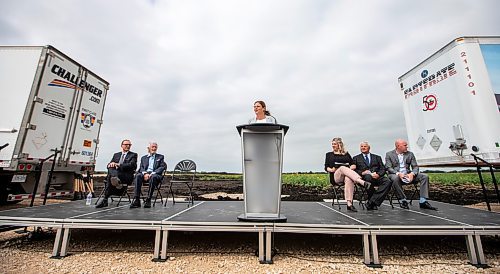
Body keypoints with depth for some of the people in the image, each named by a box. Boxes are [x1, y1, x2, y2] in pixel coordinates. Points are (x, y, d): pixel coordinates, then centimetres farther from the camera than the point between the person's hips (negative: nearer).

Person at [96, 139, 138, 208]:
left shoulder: (133, 155, 10)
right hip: (115, 172, 4)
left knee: (110, 177, -33)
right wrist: (111, 164, -10)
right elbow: (108, 165, 16)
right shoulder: (116, 155, 25)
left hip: (127, 176, -4)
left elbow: (131, 165, -7)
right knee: (110, 168, -31)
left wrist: (118, 165, -17)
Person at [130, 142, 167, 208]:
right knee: (138, 175, -31)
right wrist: (145, 173, -12)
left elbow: (162, 167, 4)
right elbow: (141, 168, 12)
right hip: (145, 174, 2)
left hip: (155, 175, -2)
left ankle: (148, 200, -33)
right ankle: (136, 200, -33)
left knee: (153, 177, -37)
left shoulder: (160, 157, 18)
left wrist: (152, 173, -13)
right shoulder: (143, 158, 26)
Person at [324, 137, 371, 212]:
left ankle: (349, 204, -47)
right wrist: (331, 170, -8)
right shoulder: (329, 154, 23)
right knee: (343, 168, -35)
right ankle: (363, 182, -52)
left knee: (348, 179, -37)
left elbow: (354, 165, 15)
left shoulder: (346, 154, 25)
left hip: (347, 174, 1)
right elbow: (326, 167, 13)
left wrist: (350, 169, -7)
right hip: (335, 176, -1)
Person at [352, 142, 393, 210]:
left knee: (388, 182, -29)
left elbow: (383, 169, 12)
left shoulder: (377, 157, 25)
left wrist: (378, 174, -10)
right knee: (368, 177, -38)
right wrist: (362, 173, -12)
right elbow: (353, 170, 8)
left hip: (377, 176, 3)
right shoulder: (356, 158, 20)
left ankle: (372, 202, -27)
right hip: (364, 177, -2)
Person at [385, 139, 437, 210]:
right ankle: (402, 200, -23)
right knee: (395, 178, -38)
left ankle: (423, 201, -15)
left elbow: (415, 167, 6)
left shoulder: (410, 154, 12)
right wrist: (398, 173, -25)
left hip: (408, 175, 5)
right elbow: (388, 168, -7)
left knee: (425, 176, -15)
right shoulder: (389, 154, 1)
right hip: (395, 174, -5)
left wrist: (412, 174, -17)